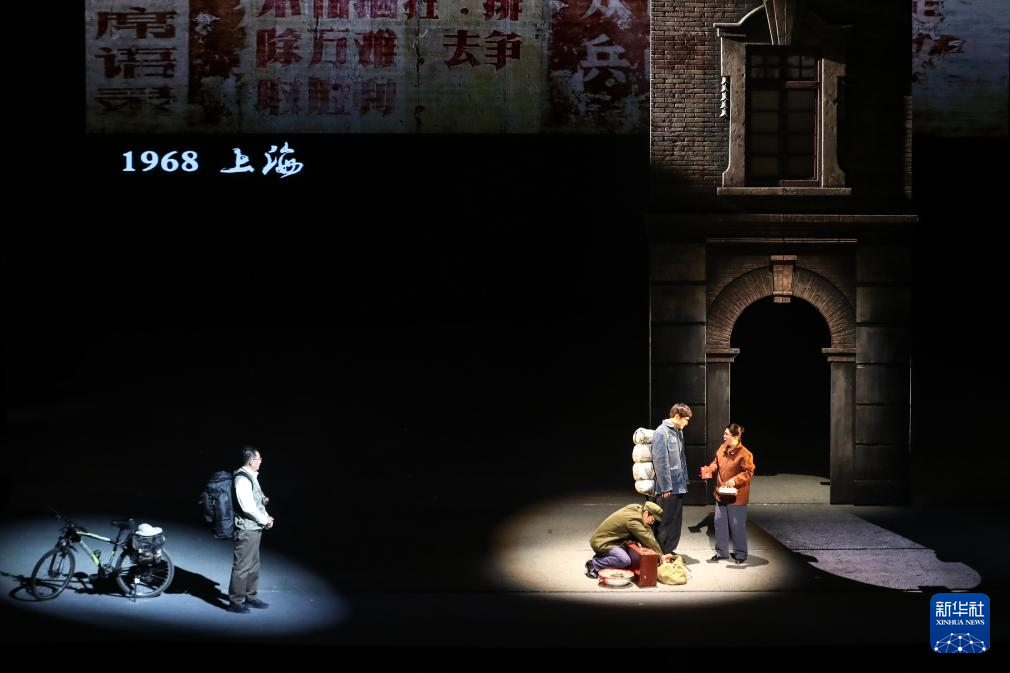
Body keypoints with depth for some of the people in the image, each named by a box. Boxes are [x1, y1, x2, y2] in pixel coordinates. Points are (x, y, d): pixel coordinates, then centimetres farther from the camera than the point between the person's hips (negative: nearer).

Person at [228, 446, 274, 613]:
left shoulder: (251, 476, 13)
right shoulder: (242, 479, -18)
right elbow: (247, 506, -24)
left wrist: (266, 517, 7)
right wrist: (265, 519, -13)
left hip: (254, 528, 10)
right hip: (246, 529, -10)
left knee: (253, 564, 18)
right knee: (242, 566, -4)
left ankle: (250, 597, 29)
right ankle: (235, 601, 3)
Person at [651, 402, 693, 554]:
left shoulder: (678, 432, 12)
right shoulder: (661, 432, -15)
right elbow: (660, 462, -18)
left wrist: (684, 480, 14)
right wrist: (666, 487, -18)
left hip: (679, 486, 8)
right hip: (667, 488, -8)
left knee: (676, 521, 12)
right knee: (665, 522, -2)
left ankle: (670, 550, 21)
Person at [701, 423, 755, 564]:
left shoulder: (744, 454, -19)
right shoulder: (722, 448, 2)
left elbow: (748, 472, -18)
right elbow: (716, 462, 16)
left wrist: (735, 480, -29)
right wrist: (709, 469, -3)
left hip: (736, 496, -7)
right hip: (721, 494, 7)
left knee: (737, 525, 3)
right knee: (719, 522, 11)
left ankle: (740, 553, 18)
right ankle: (721, 552, 23)